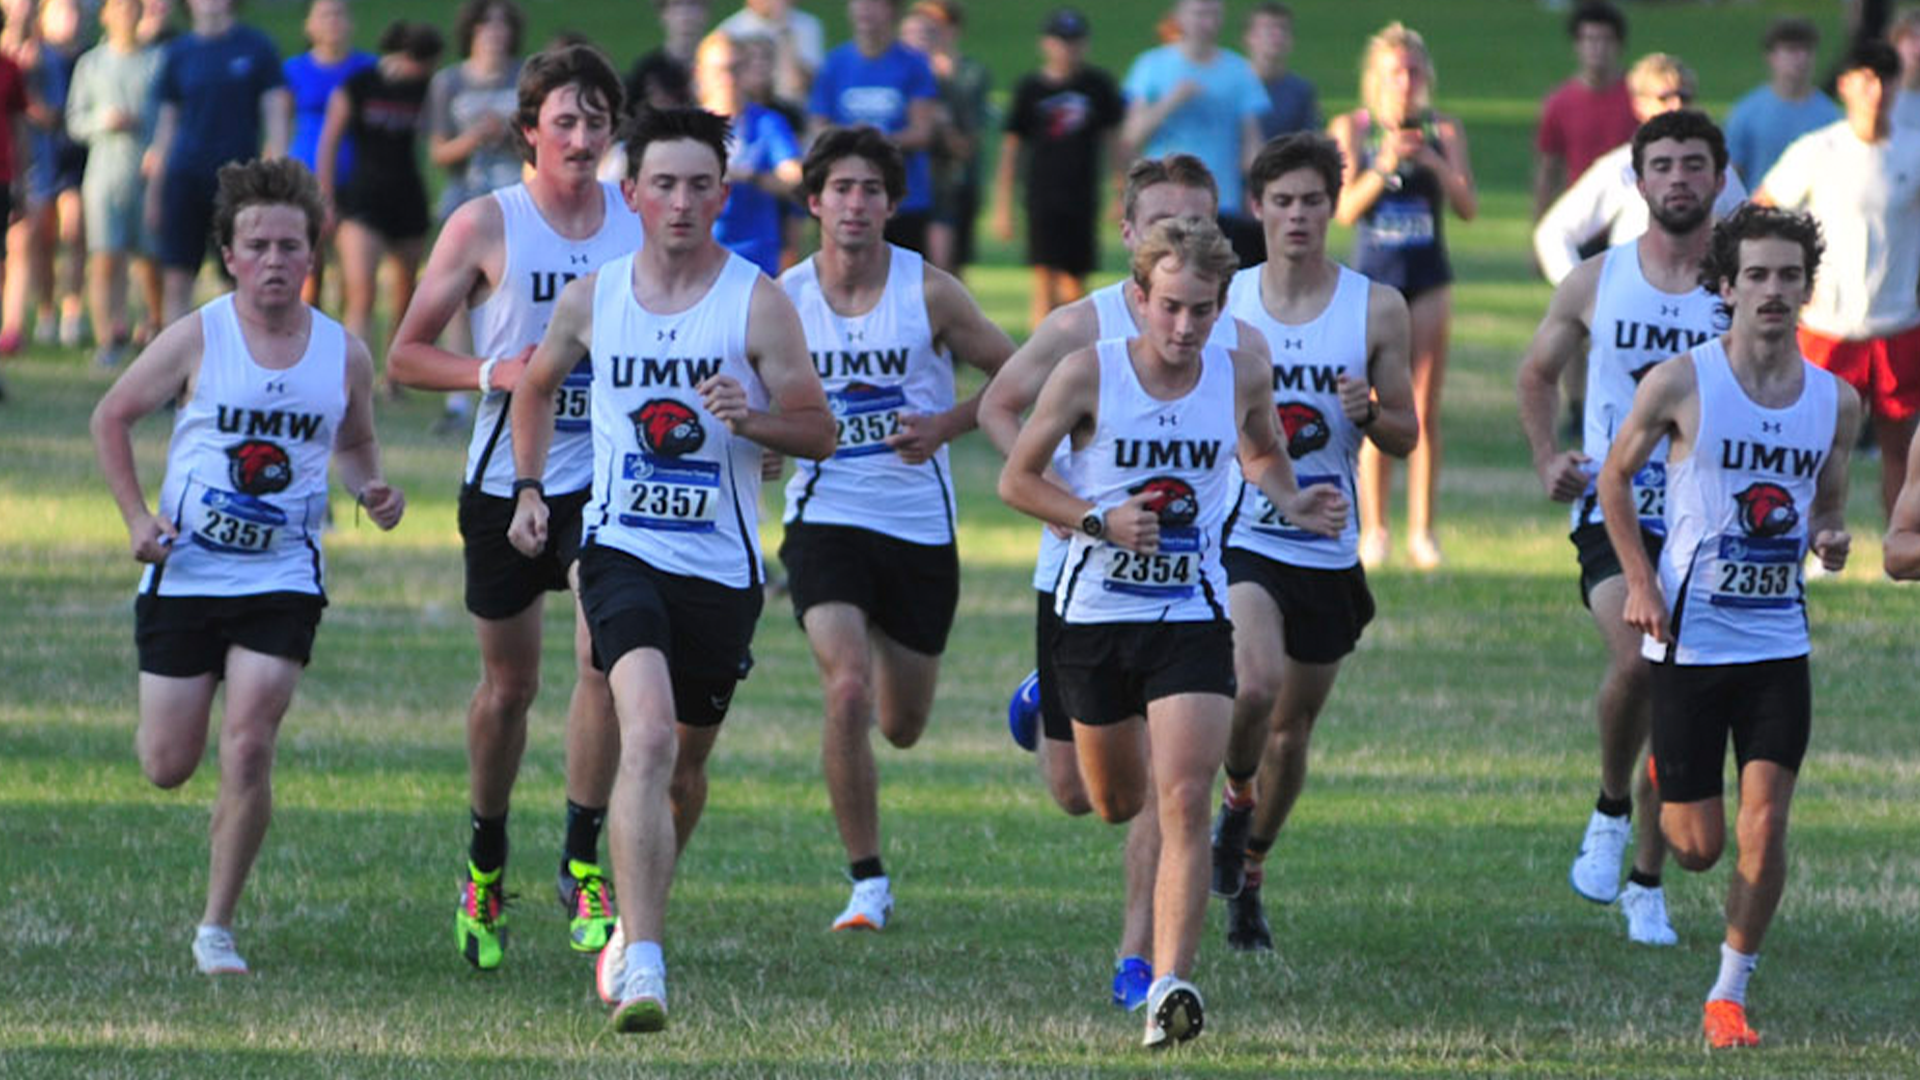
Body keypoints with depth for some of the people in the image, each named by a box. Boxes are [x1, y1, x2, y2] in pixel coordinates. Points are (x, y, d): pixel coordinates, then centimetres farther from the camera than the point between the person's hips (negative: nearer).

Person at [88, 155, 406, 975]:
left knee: (248, 749, -14)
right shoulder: (196, 341, -8)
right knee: (167, 769, 4)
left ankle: (217, 928, -1)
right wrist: (137, 517, -6)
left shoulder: (344, 356, -1)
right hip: (184, 574, 0)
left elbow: (353, 444, 18)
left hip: (282, 581, 0)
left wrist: (370, 488, -4)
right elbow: (112, 417, 4)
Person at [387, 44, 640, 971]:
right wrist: (495, 373, -18)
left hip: (608, 478, 1)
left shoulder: (640, 222, 2)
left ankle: (583, 862, -8)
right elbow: (406, 354, -2)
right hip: (506, 481, -1)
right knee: (508, 687, 8)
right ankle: (484, 867, 29)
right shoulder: (487, 224, -5)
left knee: (607, 658, -18)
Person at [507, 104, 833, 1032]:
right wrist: (528, 486, 13)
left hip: (722, 565, 1)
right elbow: (538, 387, 22)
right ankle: (641, 962, -30)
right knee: (647, 731, -23)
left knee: (688, 757, 15)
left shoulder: (757, 303, -5)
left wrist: (749, 417, -22)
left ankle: (637, 923, 42)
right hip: (622, 549, -1)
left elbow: (819, 433, -3)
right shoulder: (591, 299, 2)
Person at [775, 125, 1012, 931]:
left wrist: (947, 425, -12)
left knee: (902, 727, 12)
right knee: (847, 692, -22)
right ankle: (867, 882, -11)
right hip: (826, 521, -1)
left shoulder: (929, 292, -6)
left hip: (920, 526, 1)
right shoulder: (783, 298, -3)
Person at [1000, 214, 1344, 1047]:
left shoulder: (1243, 377, -4)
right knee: (1114, 806, 18)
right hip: (1097, 614, 0)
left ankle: (1169, 985, -20)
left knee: (1184, 804, -17)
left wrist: (1294, 503, -2)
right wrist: (1099, 520, -19)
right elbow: (1016, 479, -3)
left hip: (1193, 619, 0)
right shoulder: (1088, 374, -11)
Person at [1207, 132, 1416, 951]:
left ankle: (1249, 877, 31)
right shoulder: (1222, 304, 0)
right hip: (1239, 539, -2)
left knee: (1292, 726, 11)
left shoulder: (1376, 310, 0)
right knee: (1255, 686, -26)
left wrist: (1369, 414, -17)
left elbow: (1405, 435, 5)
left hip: (1328, 551, 2)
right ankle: (1236, 801, 5)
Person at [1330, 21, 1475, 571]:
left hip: (1428, 281, 1)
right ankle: (1373, 531, 6)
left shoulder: (1444, 131, 3)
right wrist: (1383, 168, -21)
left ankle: (1422, 531, 6)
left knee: (1425, 411, 1)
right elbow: (1344, 210, -7)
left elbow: (1468, 206, -4)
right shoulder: (1352, 128, 1)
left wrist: (1433, 163, -19)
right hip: (1373, 278, -1)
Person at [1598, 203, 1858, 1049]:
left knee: (1764, 827, -9)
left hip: (1779, 641, 2)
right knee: (1698, 847, 4)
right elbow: (1615, 476, 4)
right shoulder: (1679, 385, -10)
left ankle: (1730, 996, 6)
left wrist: (1828, 538, -7)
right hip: (1690, 638, -2)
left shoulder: (1836, 401, 1)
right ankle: (1663, 782, 41)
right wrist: (1640, 582, -6)